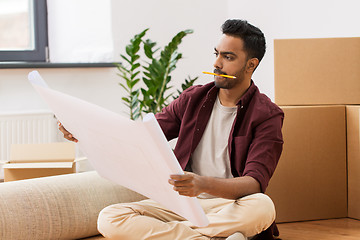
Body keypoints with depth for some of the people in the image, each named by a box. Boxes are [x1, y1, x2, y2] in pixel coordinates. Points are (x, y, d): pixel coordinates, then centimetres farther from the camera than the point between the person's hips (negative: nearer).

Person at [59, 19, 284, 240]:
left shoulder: (267, 115, -4)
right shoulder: (194, 99, 11)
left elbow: (254, 183, -19)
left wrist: (204, 184, -39)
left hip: (230, 206, -4)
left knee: (263, 207, -40)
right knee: (109, 219, -22)